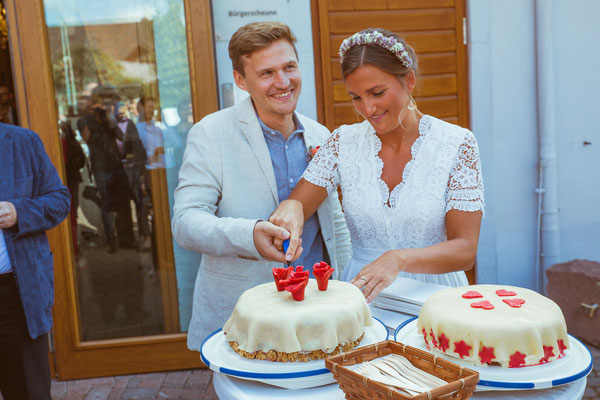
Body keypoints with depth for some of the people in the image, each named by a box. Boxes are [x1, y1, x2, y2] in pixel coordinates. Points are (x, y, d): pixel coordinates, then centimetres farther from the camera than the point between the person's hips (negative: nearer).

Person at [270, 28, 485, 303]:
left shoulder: (456, 144, -4)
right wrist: (291, 208, -21)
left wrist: (398, 259, -24)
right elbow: (297, 205, 2)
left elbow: (465, 250, -8)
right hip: (361, 294, 5)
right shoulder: (344, 142, 4)